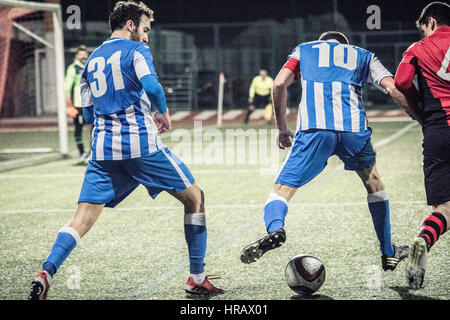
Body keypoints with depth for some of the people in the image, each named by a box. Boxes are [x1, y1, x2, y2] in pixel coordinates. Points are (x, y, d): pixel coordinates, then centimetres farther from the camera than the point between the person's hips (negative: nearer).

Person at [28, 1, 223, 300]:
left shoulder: (92, 60, 19)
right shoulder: (136, 49, 1)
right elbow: (151, 86, -18)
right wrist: (164, 113, 2)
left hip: (104, 150, 5)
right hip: (142, 145, -5)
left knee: (82, 219, 2)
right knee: (194, 197, 12)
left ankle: (46, 274, -23)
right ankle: (197, 279, 10)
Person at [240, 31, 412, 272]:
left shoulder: (304, 50, 28)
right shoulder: (362, 56, 29)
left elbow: (279, 84, 11)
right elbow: (394, 90, 13)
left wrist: (282, 129, 19)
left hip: (314, 130, -2)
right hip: (353, 129, 2)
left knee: (281, 190, 0)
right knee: (373, 182, 27)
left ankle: (274, 227, -35)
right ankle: (388, 254, 31)